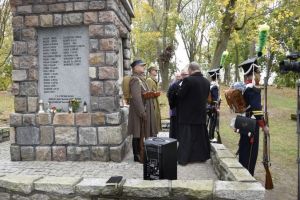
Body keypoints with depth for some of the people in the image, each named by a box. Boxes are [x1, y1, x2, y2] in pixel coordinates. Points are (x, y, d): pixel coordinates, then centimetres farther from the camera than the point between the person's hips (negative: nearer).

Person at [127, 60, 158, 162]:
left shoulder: (141, 78, 16)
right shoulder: (135, 79, -15)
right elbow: (136, 98, -23)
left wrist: (151, 94, 8)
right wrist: (142, 112, -24)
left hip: (145, 110, 10)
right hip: (139, 111, -10)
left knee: (142, 133, 16)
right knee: (138, 134, 0)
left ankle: (140, 153, 28)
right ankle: (137, 155, 11)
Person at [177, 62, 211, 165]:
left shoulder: (188, 80, -19)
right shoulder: (207, 82, 1)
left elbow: (180, 95, -13)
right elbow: (206, 97, 9)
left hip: (188, 114, -5)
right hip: (201, 114, 6)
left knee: (186, 137, 4)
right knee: (200, 136, 17)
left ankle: (184, 158, 10)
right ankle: (201, 156, 29)